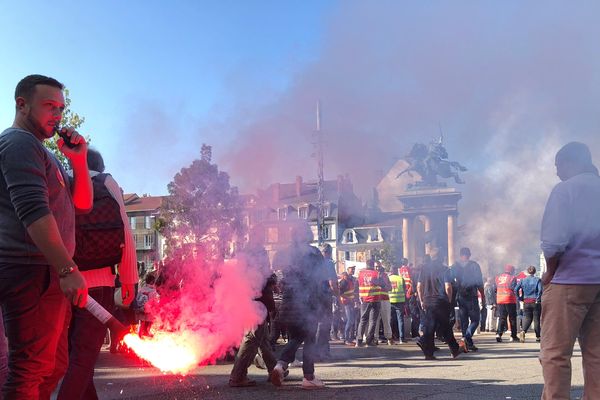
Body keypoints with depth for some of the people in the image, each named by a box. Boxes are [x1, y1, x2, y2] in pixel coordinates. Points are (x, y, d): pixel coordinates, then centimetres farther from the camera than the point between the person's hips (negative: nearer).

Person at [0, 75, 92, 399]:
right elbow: (33, 211, -21)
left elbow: (82, 203, 22)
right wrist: (68, 270, -27)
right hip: (32, 273, -11)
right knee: (30, 370, -11)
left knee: (53, 366, 16)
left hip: (47, 274, 11)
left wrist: (78, 161, 6)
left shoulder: (41, 152, 23)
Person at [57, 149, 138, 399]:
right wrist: (128, 280, 3)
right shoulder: (106, 182, 6)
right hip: (97, 282, -4)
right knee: (84, 357, -4)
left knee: (75, 354, 14)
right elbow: (124, 233, -2)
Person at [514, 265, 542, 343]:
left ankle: (523, 331, -19)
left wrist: (520, 298, 5)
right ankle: (537, 337, 11)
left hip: (526, 302, 2)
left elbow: (516, 289, -3)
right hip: (535, 302, -2)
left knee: (527, 318, 8)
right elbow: (540, 290, -16)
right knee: (536, 319, 7)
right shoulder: (538, 280, -3)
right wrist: (538, 299, -8)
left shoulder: (523, 280, 5)